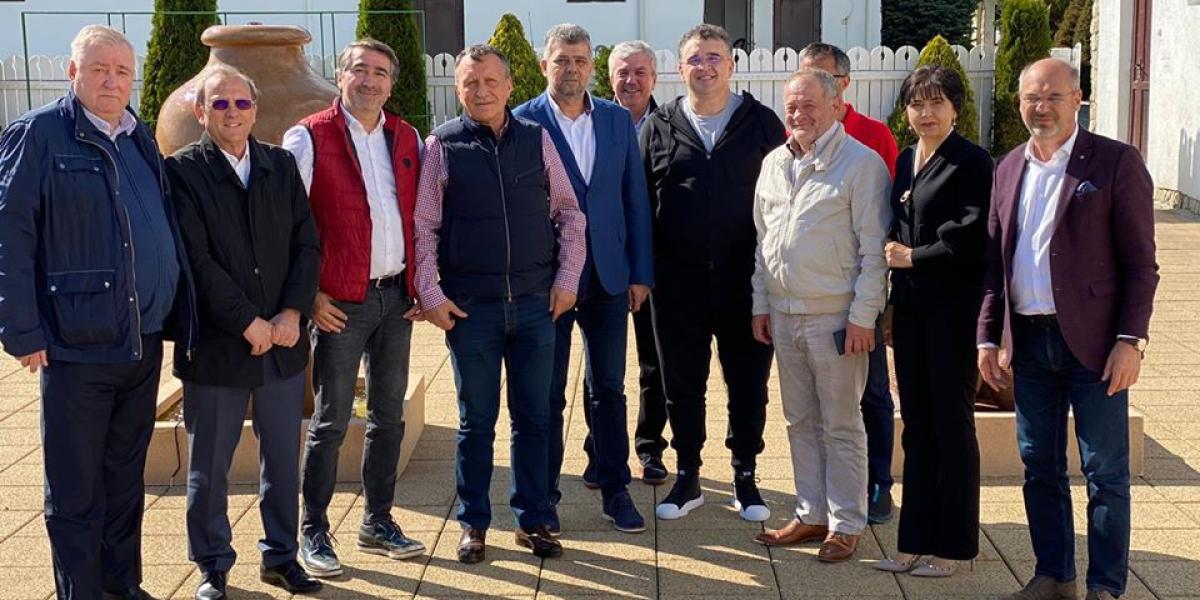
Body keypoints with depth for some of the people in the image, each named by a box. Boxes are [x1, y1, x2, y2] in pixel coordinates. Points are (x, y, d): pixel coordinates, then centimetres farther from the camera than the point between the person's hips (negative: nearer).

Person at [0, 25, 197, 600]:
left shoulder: (141, 139, 14)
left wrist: (177, 314, 11)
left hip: (144, 341, 6)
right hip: (76, 343, -6)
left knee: (126, 476, 16)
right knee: (75, 487, 4)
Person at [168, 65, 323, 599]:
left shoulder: (281, 165, 9)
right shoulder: (182, 170, -5)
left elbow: (306, 244, 5)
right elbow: (196, 259, -12)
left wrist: (292, 314, -8)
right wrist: (247, 322, -15)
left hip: (283, 339, 4)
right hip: (215, 345, -4)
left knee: (283, 459, 12)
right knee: (209, 466, 7)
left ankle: (281, 556, 26)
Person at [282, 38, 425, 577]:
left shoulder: (406, 139, 10)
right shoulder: (309, 137, -5)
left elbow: (421, 216, 15)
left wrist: (419, 285, 7)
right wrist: (310, 293, -10)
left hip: (396, 297, 5)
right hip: (341, 302, -5)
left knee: (389, 417, 11)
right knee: (331, 421, 0)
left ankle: (377, 523, 24)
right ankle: (313, 533, 12)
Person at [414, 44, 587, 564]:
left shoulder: (537, 139, 4)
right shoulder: (441, 145, -2)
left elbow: (569, 213, 8)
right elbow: (422, 226, -1)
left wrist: (567, 278, 2)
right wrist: (430, 294, -6)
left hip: (536, 302, 2)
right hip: (470, 307, -2)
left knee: (533, 417, 9)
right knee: (476, 420, 9)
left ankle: (533, 520, 22)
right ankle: (473, 524, 21)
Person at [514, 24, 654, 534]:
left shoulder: (618, 121, 6)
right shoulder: (523, 122, -5)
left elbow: (636, 200, 7)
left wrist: (640, 272, 3)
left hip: (608, 276, 3)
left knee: (608, 388, 10)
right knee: (547, 391, 8)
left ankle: (615, 489, 21)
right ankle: (544, 494, 19)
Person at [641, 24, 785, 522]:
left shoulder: (762, 123, 3)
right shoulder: (660, 126, 6)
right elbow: (640, 201, 5)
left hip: (746, 278, -1)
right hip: (677, 281, 1)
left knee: (748, 382, 7)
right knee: (682, 383, 9)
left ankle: (745, 476, 22)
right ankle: (687, 477, 23)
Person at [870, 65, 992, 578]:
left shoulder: (972, 162, -9)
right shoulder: (905, 160, 13)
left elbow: (971, 238, -16)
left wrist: (912, 258, -10)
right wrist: (893, 280, 9)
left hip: (953, 308, -7)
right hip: (909, 305, 7)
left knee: (952, 424, 2)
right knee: (916, 425, 10)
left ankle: (952, 546, 12)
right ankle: (916, 540, 18)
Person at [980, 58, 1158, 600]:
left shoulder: (1116, 162, -5)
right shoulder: (1009, 168, 11)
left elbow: (1140, 263, -7)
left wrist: (1130, 339, -13)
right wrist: (988, 337, 8)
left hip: (1092, 341, -5)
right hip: (1029, 341, 5)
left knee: (1106, 473, 3)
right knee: (1039, 467, 12)